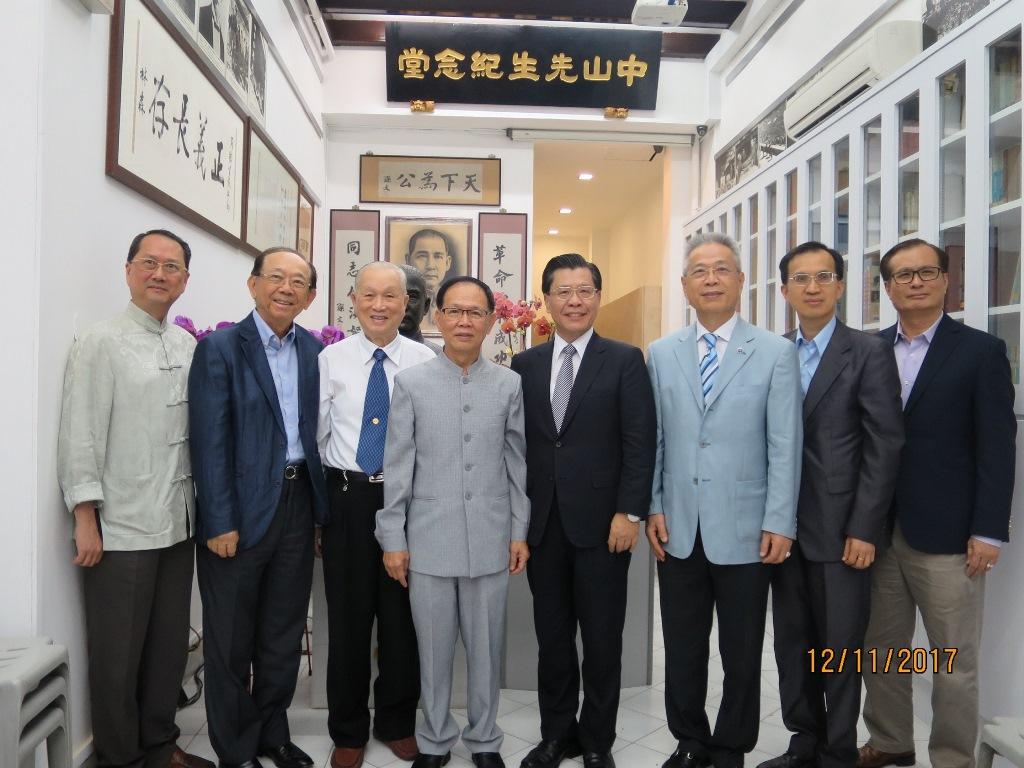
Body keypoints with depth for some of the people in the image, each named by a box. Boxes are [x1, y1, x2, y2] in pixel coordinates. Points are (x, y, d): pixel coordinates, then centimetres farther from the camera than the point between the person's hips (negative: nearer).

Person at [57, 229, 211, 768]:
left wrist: (202, 505, 11)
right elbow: (80, 435, -10)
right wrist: (85, 518, -12)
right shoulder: (101, 343, -7)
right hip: (120, 528, -5)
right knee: (117, 654, 7)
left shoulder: (189, 347, 8)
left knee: (170, 644, 15)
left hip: (177, 522, 5)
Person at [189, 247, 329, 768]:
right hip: (242, 509, -4)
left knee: (284, 633, 17)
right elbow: (209, 441, -12)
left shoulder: (314, 351, 6)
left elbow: (316, 428, 6)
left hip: (298, 503, 5)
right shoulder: (220, 348, -8)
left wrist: (320, 503, 1)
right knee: (231, 639, 11)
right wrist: (220, 522, -15)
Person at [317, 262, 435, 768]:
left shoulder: (426, 361, -1)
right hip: (347, 495, 1)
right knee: (348, 616, 9)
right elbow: (317, 433, 6)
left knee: (403, 615, 10)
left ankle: (398, 723, 32)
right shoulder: (331, 359, 1)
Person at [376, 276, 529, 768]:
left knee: (486, 646, 12)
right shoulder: (411, 383, 0)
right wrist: (393, 538, 0)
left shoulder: (509, 385, 2)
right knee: (433, 648, 12)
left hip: (490, 540, 1)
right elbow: (397, 466, 0)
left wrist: (520, 531, 6)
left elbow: (517, 463, 6)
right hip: (429, 540, 0)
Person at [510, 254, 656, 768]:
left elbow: (640, 443, -6)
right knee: (551, 636, 14)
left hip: (601, 522, -3)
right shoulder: (524, 365, 8)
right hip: (542, 523, 3)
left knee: (602, 639, 9)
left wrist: (630, 513, -12)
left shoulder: (625, 361, -1)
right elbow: (517, 444, 8)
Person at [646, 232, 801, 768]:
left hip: (744, 531, -2)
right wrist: (653, 508, 1)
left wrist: (780, 523, -8)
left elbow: (784, 446, -5)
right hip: (678, 528, 2)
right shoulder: (661, 354, 6)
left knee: (742, 654, 12)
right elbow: (653, 441, 6)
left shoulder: (776, 353, -2)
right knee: (682, 649, 15)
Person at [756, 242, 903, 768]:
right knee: (792, 643, 14)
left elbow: (885, 447, -8)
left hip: (841, 530, -4)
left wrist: (864, 530, -12)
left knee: (838, 650, 7)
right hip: (785, 527, 4)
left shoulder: (868, 353, -4)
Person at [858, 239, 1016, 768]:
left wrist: (988, 532, -10)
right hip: (878, 530, 4)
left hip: (946, 534, -3)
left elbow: (997, 448, -5)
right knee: (880, 649, 14)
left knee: (954, 663, 7)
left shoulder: (981, 351, -2)